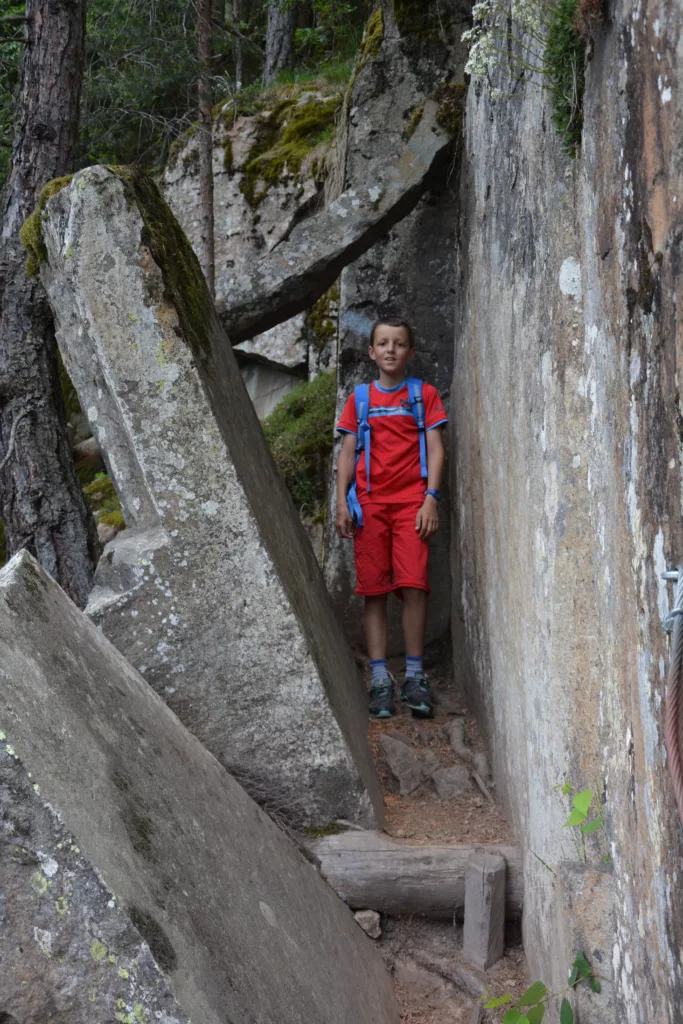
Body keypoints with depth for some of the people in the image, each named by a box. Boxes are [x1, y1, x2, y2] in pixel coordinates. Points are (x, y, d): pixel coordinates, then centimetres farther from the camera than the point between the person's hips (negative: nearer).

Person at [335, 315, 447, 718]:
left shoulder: (425, 394, 8)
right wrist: (342, 503, 3)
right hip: (369, 503, 2)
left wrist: (431, 498, -7)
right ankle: (380, 680, 1)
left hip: (411, 501, -2)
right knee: (374, 590, -1)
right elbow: (348, 453, 13)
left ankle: (415, 675, -4)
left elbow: (436, 449, 4)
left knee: (414, 585, -12)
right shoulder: (359, 400, 13)